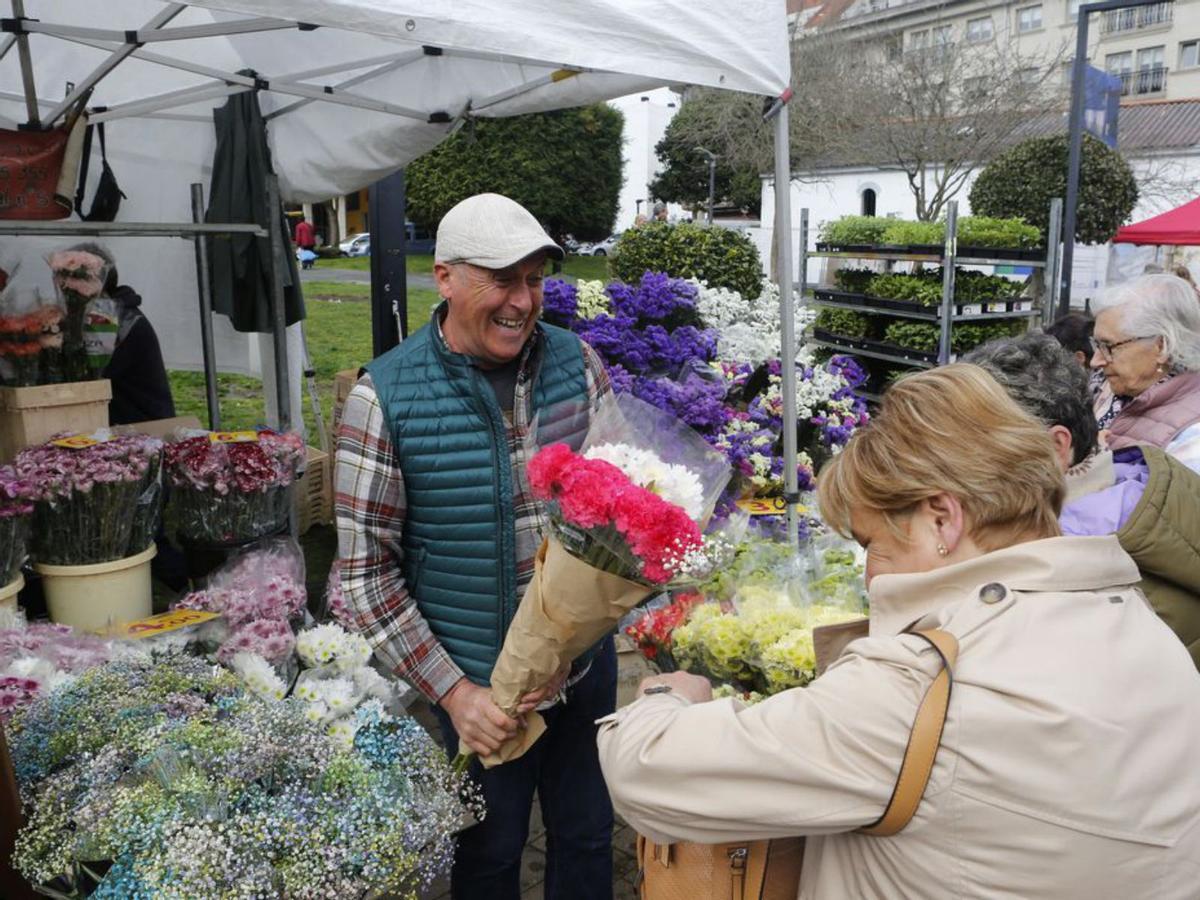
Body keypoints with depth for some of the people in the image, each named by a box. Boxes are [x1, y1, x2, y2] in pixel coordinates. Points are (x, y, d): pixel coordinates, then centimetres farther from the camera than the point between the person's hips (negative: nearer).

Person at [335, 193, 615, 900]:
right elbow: (367, 568, -11)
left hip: (586, 666, 3)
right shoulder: (385, 398, -15)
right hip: (474, 685, -2)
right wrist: (452, 691, -14)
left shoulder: (579, 364, -5)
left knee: (589, 838, 22)